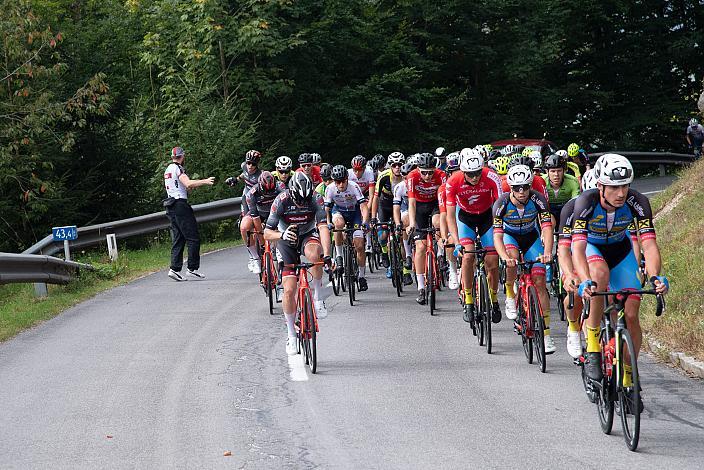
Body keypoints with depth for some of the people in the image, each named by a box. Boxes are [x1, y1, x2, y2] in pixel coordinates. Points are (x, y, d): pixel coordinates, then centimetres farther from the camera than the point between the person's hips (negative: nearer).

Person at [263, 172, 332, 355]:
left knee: (313, 253, -39)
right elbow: (267, 233, -23)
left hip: (308, 236, 0)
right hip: (287, 242, 0)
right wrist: (282, 235, -46)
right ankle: (291, 335, 5)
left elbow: (323, 227, -32)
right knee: (289, 290, -10)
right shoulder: (281, 201, -24)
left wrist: (326, 254, -46)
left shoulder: (314, 200, -23)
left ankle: (318, 297, -20)